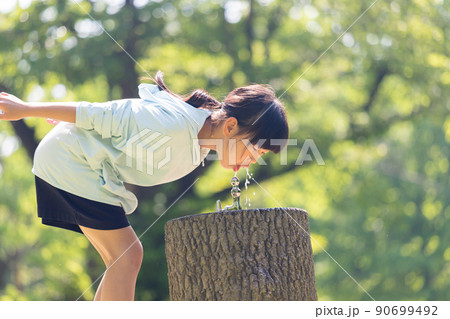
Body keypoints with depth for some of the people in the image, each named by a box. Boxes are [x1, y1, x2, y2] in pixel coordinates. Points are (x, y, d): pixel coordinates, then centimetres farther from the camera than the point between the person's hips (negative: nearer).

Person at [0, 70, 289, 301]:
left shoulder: (201, 132, -1)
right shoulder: (172, 126, -31)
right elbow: (101, 115, -23)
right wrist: (26, 110, -15)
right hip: (68, 161, -10)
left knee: (127, 255, 8)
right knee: (126, 255, -13)